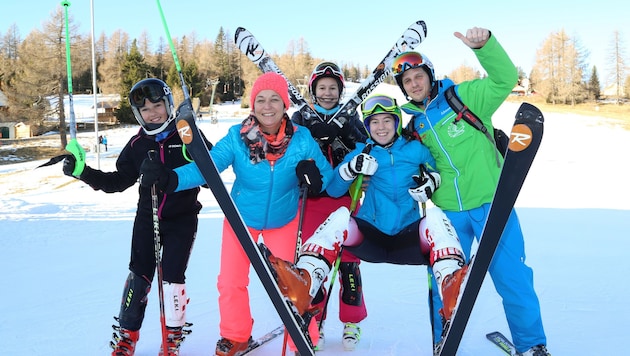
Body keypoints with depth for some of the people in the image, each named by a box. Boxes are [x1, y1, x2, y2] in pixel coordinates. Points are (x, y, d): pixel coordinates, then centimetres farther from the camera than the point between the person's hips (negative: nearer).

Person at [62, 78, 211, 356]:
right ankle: (127, 333, 19)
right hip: (147, 218, 3)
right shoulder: (137, 145, 1)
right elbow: (118, 181, 6)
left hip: (182, 219, -3)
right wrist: (83, 172, -3)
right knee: (139, 275, 4)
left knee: (173, 277, -2)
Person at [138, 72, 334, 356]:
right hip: (242, 218, 1)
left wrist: (314, 177, -36)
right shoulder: (237, 137, -23)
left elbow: (326, 175, -12)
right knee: (230, 282, 7)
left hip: (284, 221, 0)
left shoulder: (302, 138, -21)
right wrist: (171, 177, -45)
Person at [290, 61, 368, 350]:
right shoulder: (301, 119, 9)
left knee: (348, 260, 2)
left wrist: (345, 134, -18)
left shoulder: (350, 119, 10)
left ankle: (352, 323, 15)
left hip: (346, 198, 0)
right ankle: (315, 322, 15)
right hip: (312, 199, 0)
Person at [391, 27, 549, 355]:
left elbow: (504, 79, -17)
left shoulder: (463, 96, -4)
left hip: (491, 204, -4)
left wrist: (483, 45, -31)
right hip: (447, 212, 4)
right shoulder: (413, 124, 8)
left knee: (512, 277, 1)